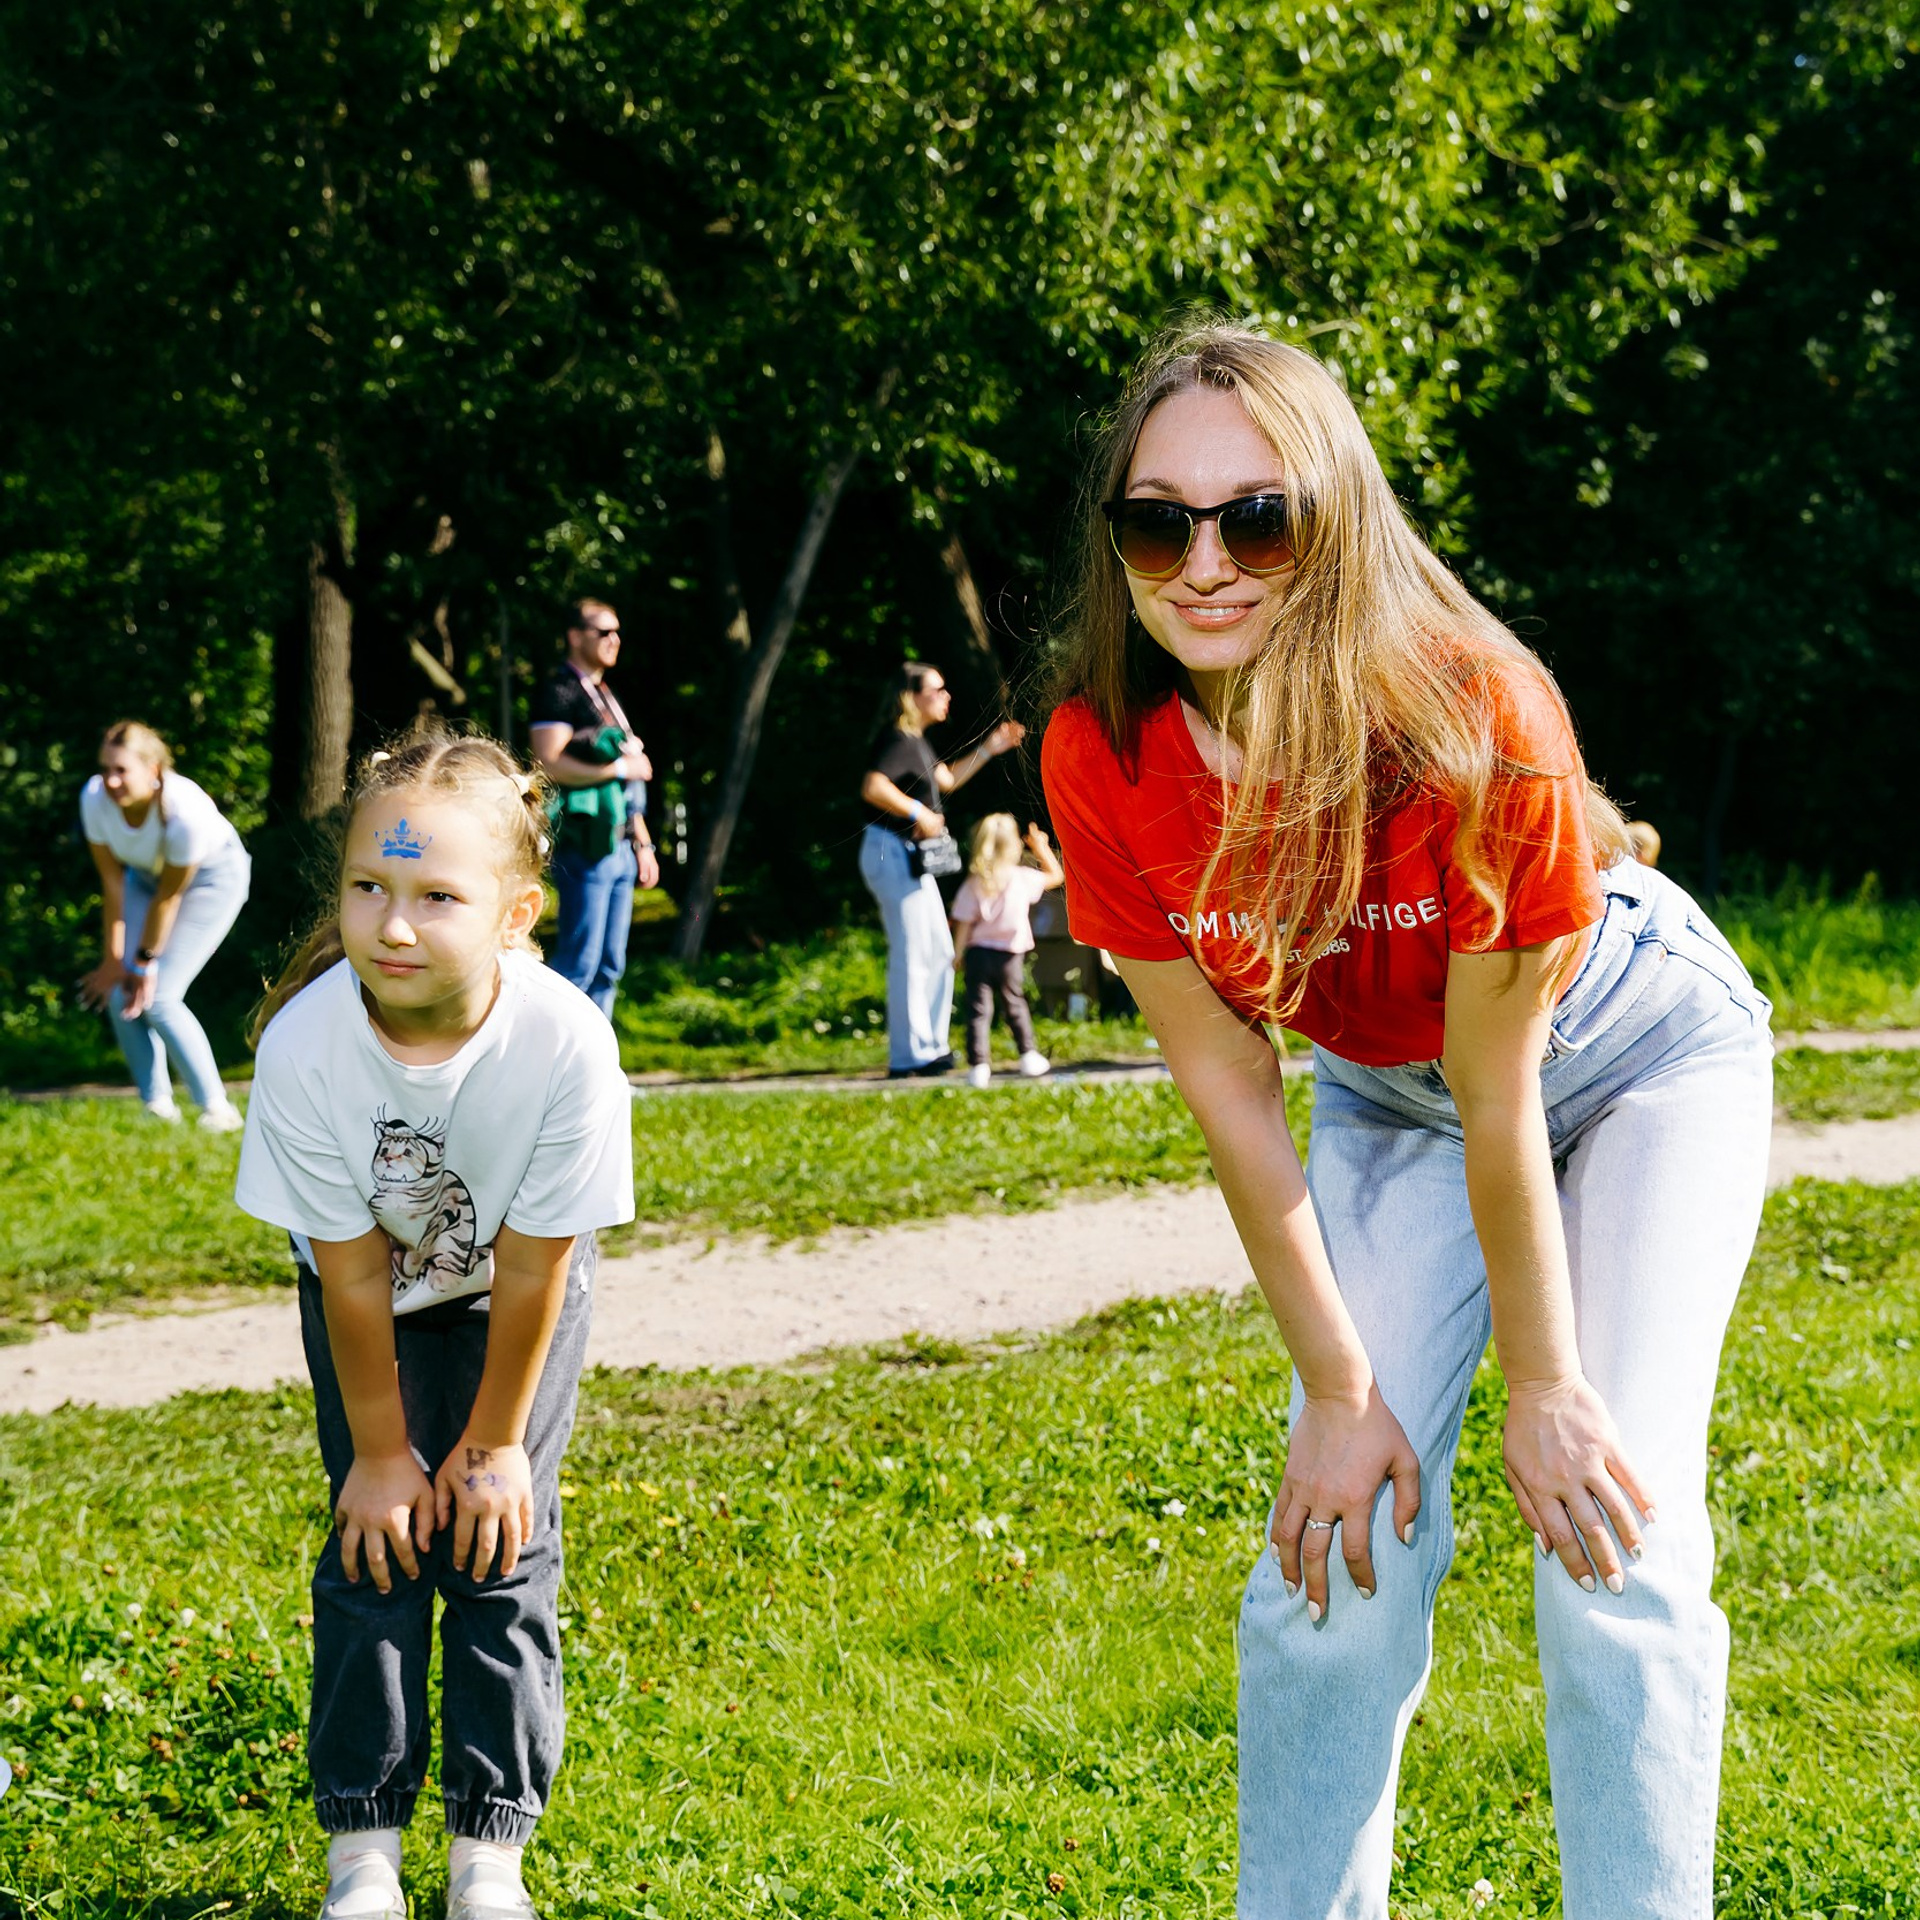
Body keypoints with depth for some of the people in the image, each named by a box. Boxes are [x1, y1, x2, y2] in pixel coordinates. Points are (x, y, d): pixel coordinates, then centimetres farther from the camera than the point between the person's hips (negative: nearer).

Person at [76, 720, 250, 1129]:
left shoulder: (186, 813, -38)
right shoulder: (96, 798, -25)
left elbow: (168, 896, -26)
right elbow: (112, 882, -15)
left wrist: (146, 962, -16)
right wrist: (114, 958, -12)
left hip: (212, 876, -6)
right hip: (147, 873, 6)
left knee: (158, 998, -15)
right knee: (118, 992, -6)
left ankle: (216, 1108, -3)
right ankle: (157, 1104, 8)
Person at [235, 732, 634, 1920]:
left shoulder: (565, 1042, -37)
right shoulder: (305, 1043, -34)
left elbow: (532, 1266, -23)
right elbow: (352, 1272, -22)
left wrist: (495, 1440, -13)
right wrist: (380, 1451, -12)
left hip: (514, 1289, 0)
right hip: (371, 1294, 1)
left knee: (501, 1536, -5)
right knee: (376, 1541, -5)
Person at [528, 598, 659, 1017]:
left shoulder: (604, 695, 21)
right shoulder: (559, 692, -8)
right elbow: (549, 764, -21)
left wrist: (642, 843, 20)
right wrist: (619, 769, -15)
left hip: (619, 846, 9)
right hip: (584, 845, -9)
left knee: (609, 966, 9)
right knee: (579, 963, -10)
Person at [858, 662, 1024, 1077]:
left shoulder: (916, 741, 17)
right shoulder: (897, 739, -16)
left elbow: (946, 780, 30)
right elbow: (873, 787, -31)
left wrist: (989, 749, 26)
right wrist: (918, 813, -25)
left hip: (912, 857, 11)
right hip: (892, 852, -11)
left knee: (939, 953, 15)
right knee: (912, 954, -10)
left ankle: (932, 1047, 22)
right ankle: (910, 1055, -8)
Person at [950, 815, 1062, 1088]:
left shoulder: (973, 885, -7)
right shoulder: (1023, 878, -6)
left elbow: (963, 923, -6)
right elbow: (1055, 875, 9)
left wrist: (958, 953, 4)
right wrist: (1041, 848, 17)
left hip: (978, 952, -1)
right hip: (1010, 954, 1)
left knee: (978, 1009, 0)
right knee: (1015, 1004, 19)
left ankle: (979, 1065, -7)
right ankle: (1028, 1054, 23)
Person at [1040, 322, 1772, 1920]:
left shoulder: (1478, 719, -36)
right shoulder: (1102, 758, -25)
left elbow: (1499, 1096, -28)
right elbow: (1229, 1092, -17)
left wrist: (1544, 1388, -18)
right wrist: (1342, 1393, -14)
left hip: (1638, 1056, -3)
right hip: (1390, 1096, 4)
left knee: (1612, 1528, -14)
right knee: (1342, 1543, -5)